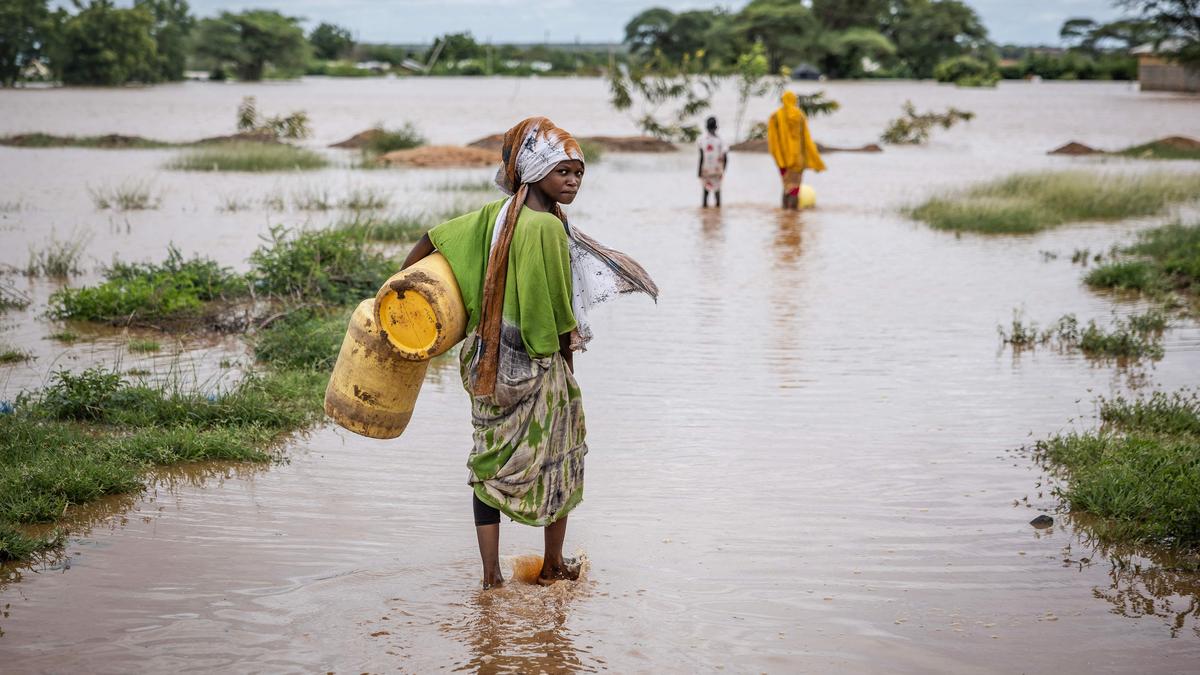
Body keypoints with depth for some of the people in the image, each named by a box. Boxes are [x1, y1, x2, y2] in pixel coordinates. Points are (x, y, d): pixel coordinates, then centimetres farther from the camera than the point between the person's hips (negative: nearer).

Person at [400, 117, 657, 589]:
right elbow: (556, 307, -18)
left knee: (491, 461, 12)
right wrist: (568, 348, -1)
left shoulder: (496, 213, 0)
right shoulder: (548, 227, -21)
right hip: (537, 366, -6)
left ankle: (491, 574, 12)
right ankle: (553, 565, 25)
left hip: (490, 362, 6)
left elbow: (435, 237, 2)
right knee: (560, 459, 14)